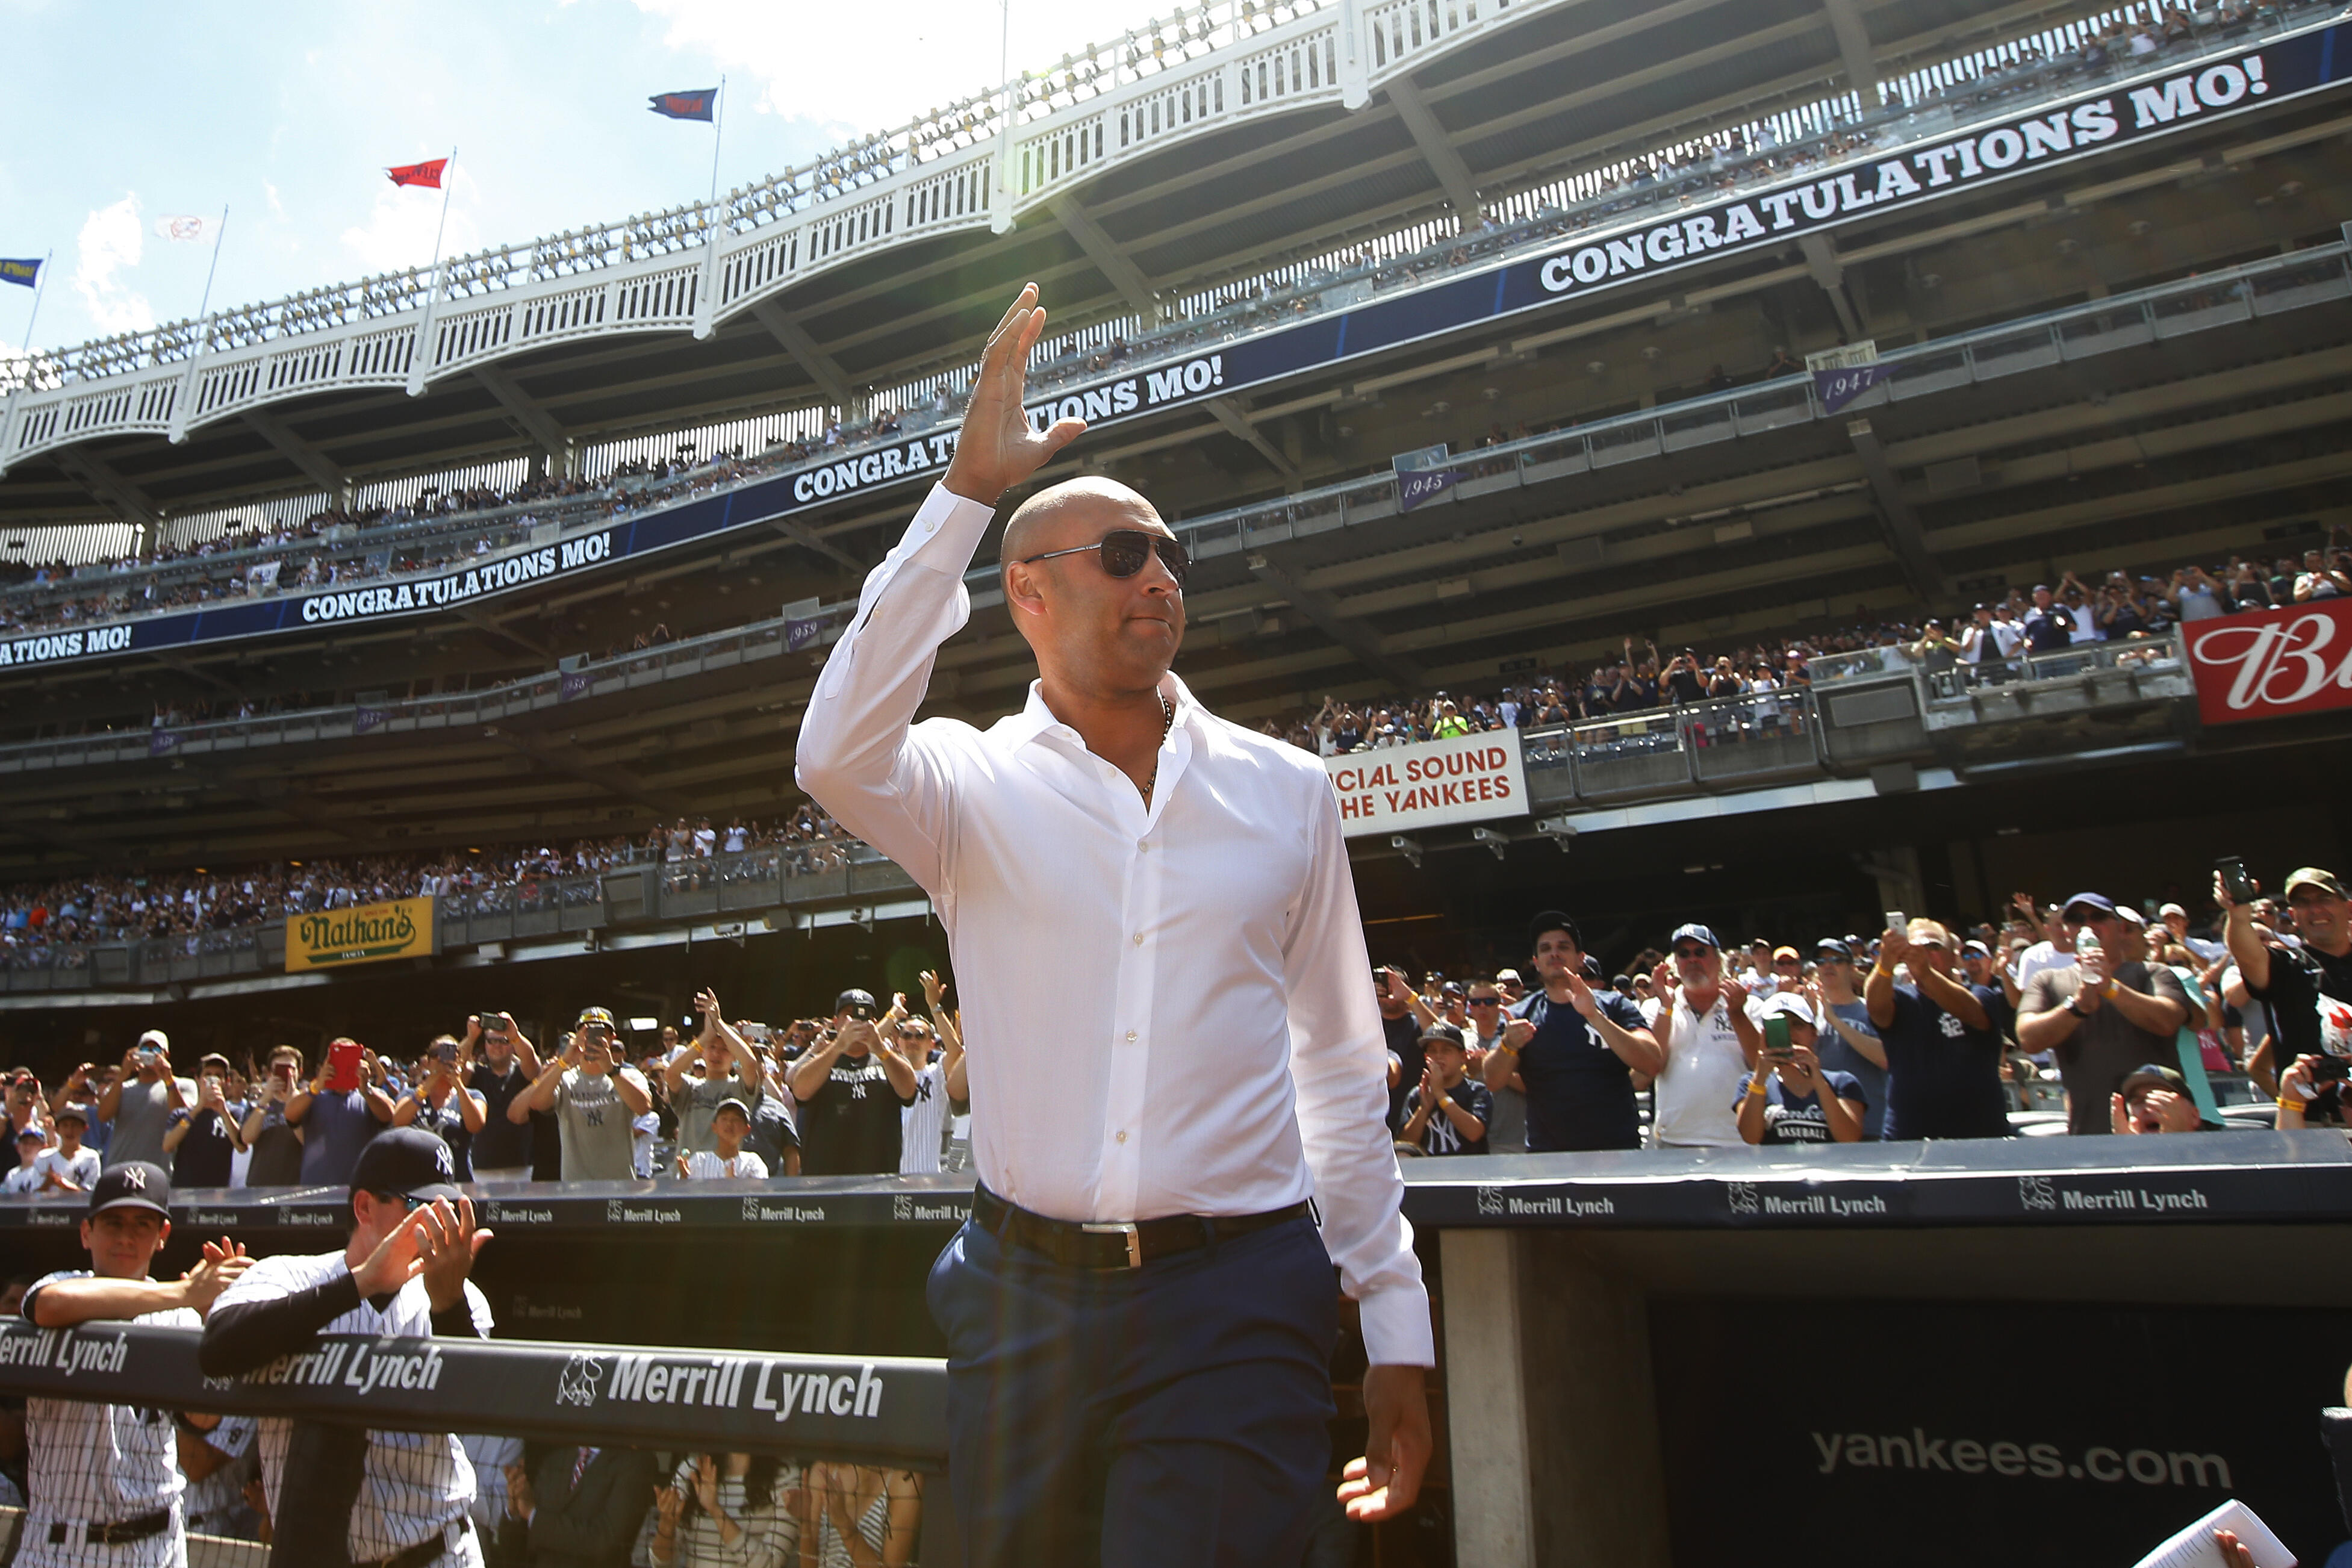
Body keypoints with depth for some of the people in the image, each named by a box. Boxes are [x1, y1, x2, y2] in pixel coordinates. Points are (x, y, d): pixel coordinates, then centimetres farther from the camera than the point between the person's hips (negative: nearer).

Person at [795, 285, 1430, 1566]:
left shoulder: (1285, 790, 5)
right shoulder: (975, 786, 0)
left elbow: (1338, 1071, 7)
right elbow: (838, 758, -25)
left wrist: (1397, 1328, 7)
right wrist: (966, 491, -22)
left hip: (1236, 1306, 0)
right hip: (1022, 1299, 1)